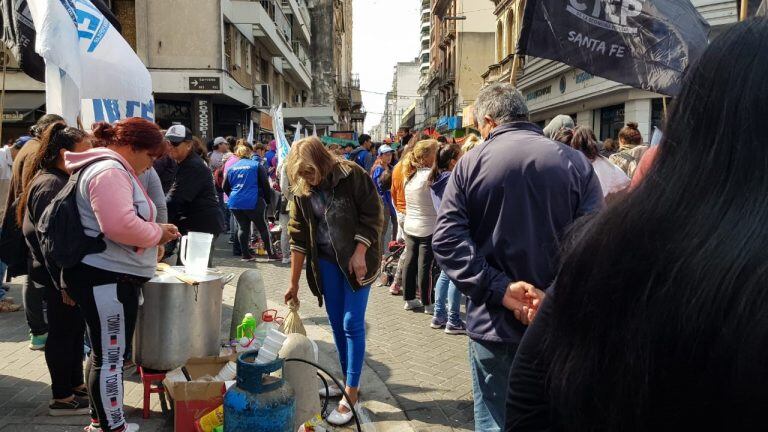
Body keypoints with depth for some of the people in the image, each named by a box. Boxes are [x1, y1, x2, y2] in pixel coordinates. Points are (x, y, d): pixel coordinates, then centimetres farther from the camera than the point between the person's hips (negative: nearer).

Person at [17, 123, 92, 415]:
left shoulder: (64, 180, 13)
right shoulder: (50, 185, -19)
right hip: (59, 277, -10)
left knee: (75, 330, 17)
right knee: (62, 333, 0)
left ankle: (76, 385, 31)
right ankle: (62, 399, 12)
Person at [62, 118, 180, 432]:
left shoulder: (116, 170, 18)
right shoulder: (109, 171, -18)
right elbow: (120, 225, -30)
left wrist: (154, 231, 10)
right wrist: (157, 233, -15)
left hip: (113, 277, 11)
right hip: (105, 278, -11)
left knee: (106, 353, 19)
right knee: (110, 356, -2)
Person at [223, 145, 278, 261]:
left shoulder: (232, 167, 10)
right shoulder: (257, 165, 0)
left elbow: (225, 187, 14)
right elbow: (265, 184, -3)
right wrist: (268, 200, 6)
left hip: (235, 203, 3)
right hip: (253, 202, -3)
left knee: (243, 227, 12)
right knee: (263, 227, 6)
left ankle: (246, 254, 11)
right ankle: (270, 253, 11)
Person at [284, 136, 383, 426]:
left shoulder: (352, 176, -15)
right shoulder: (302, 191, -1)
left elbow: (373, 215, -12)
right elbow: (299, 238, 2)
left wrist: (359, 253, -20)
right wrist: (294, 283, 4)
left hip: (357, 258, -5)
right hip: (326, 261, 5)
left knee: (352, 324, -6)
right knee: (337, 324, 10)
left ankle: (351, 393, 1)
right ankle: (347, 379, 25)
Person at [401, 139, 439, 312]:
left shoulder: (409, 175, 3)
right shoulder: (430, 175, -20)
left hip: (409, 226, 7)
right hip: (428, 228, -7)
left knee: (410, 262, 13)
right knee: (425, 266, 1)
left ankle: (409, 299, 23)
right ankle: (427, 304, 11)